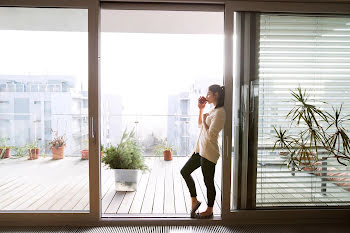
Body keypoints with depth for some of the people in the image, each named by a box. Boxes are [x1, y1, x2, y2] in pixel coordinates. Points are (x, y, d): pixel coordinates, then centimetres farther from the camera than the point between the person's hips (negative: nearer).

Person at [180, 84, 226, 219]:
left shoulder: (220, 112, -17)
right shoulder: (212, 110, 13)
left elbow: (209, 135, -22)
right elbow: (200, 125, 23)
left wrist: (204, 119, -8)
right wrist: (201, 109, 14)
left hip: (209, 152, -10)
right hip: (200, 149, 10)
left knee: (208, 182, 6)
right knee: (184, 171, 14)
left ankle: (209, 210, 26)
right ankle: (194, 200, 26)